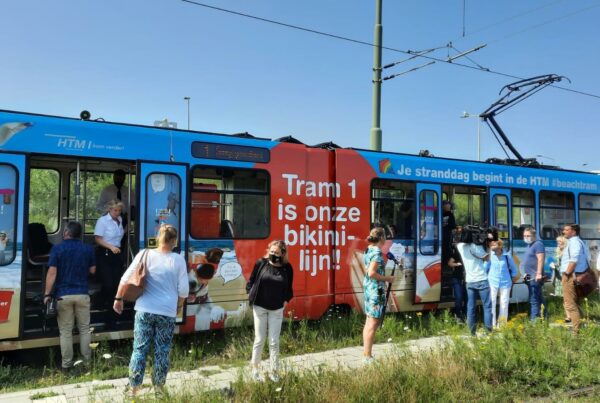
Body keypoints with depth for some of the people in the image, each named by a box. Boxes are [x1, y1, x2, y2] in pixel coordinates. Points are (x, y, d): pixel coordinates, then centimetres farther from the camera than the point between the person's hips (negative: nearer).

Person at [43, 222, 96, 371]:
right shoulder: (88, 249, 2)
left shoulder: (57, 249, -5)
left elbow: (52, 273, -10)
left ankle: (66, 363, 12)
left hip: (63, 295, -1)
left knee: (65, 331, 7)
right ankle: (87, 359, 18)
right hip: (82, 294, 2)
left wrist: (47, 294, -6)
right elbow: (92, 270, 10)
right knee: (84, 328, 14)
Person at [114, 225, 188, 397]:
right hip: (167, 313, -1)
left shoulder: (144, 254, -2)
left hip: (144, 311, 1)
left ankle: (133, 388, 15)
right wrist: (178, 307, 15)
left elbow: (125, 278, 1)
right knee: (162, 352, 11)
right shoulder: (178, 260, -5)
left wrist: (118, 298, 15)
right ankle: (158, 387, 22)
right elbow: (183, 290, -2)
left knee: (139, 349, 10)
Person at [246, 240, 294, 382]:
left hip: (277, 310, 1)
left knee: (274, 342, 5)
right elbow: (251, 281, 1)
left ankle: (274, 371, 17)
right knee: (259, 340, 6)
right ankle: (255, 369, 23)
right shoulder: (261, 263, -9)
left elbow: (289, 288, 7)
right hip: (260, 307, -1)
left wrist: (285, 300, 0)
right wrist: (251, 296, -5)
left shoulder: (287, 268, -6)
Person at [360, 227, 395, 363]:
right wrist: (387, 278, -13)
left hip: (368, 287, 10)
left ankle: (365, 353, 22)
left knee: (369, 321, 15)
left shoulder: (368, 250, 11)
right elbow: (372, 273, -23)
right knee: (374, 323, -4)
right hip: (376, 289, -10)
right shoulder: (377, 252, -17)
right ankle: (368, 356, 1)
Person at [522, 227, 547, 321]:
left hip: (535, 277, -10)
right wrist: (527, 273, 22)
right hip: (531, 276, 10)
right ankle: (544, 316, 25)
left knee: (534, 299, -11)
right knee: (539, 298, 17)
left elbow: (540, 259, -19)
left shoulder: (538, 244, -10)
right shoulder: (530, 245, 19)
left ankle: (534, 319, -10)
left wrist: (539, 273, -25)